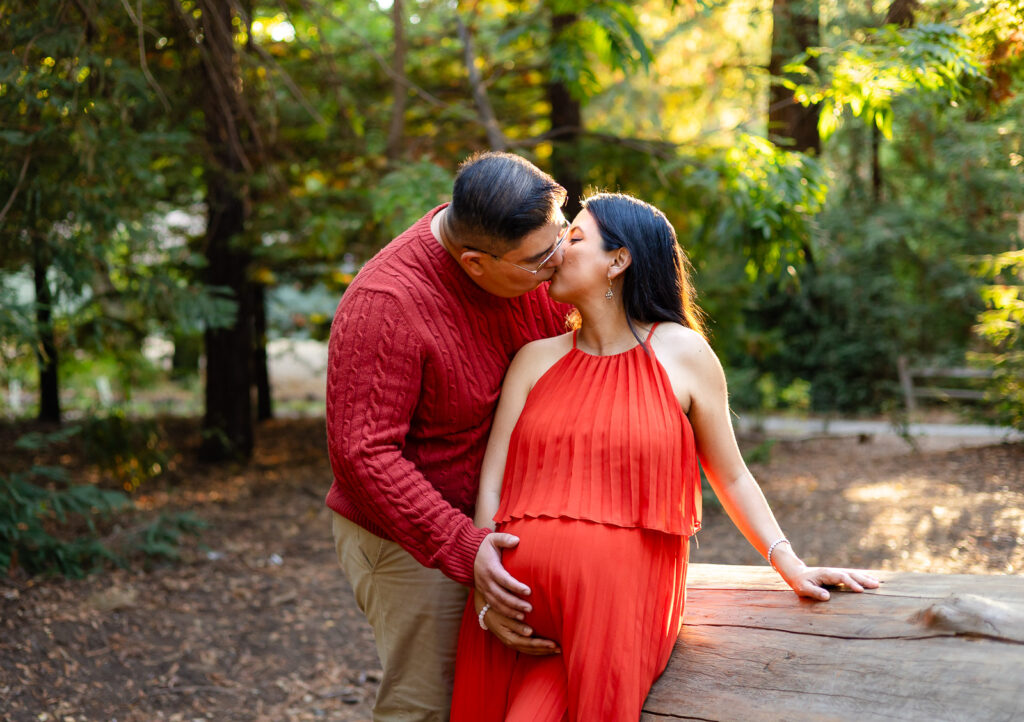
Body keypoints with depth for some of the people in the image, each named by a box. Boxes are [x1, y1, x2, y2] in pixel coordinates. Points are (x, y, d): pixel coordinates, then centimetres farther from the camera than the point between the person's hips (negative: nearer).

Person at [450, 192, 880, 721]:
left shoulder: (683, 354, 5)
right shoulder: (537, 358, 12)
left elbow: (731, 478, 12)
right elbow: (491, 483, 7)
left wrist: (789, 564, 2)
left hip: (622, 604, -3)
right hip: (518, 604, 3)